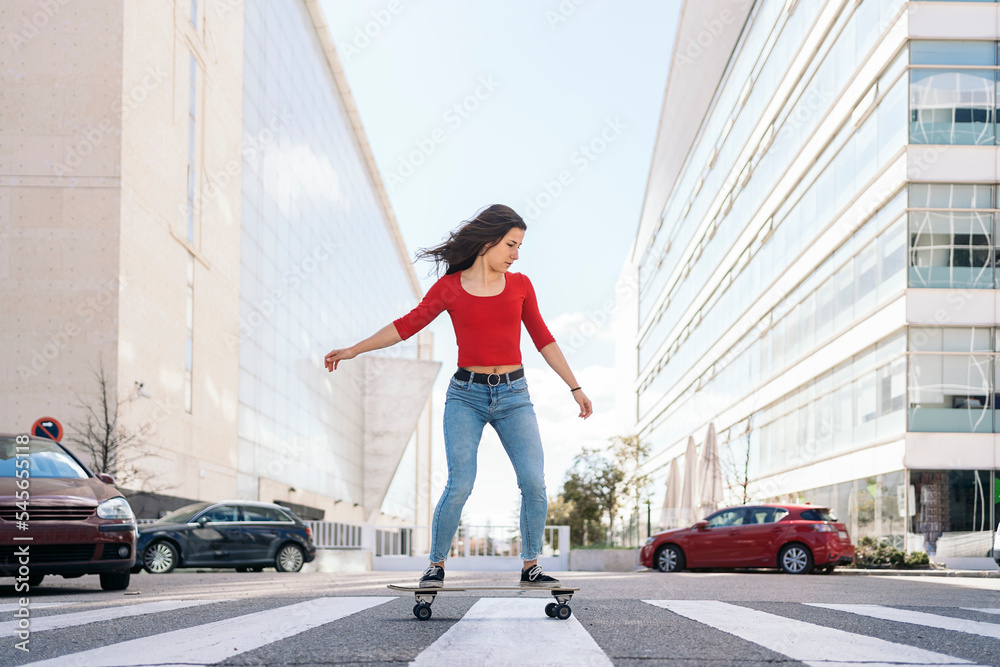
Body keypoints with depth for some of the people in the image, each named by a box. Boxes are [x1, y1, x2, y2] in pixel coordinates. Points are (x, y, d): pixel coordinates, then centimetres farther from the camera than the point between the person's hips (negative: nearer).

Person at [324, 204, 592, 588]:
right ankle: (436, 567, 3)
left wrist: (575, 388, 12)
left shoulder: (520, 285, 7)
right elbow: (406, 325, 4)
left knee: (534, 483, -11)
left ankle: (530, 567, 3)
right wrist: (353, 350, 1)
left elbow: (543, 339, 12)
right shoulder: (449, 288, 1)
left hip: (513, 395, 2)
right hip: (466, 395, -2)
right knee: (460, 485, -13)